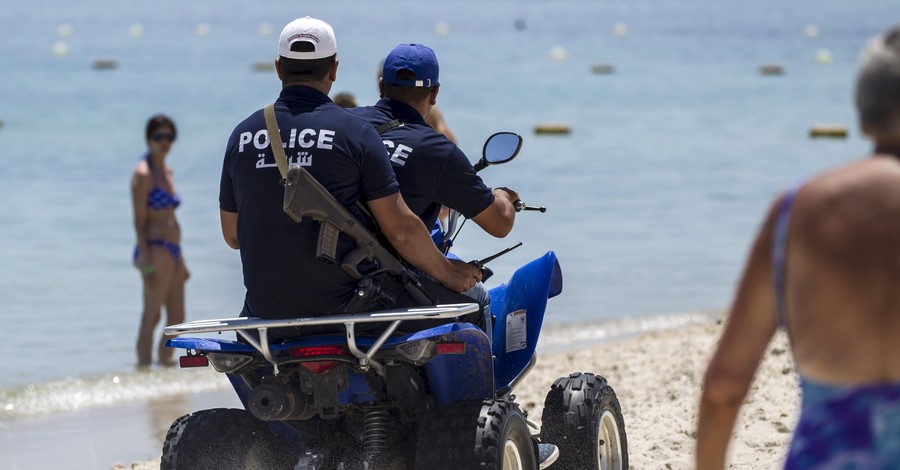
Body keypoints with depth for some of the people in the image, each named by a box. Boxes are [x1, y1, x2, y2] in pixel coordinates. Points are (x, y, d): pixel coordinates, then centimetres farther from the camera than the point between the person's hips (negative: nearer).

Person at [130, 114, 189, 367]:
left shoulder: (167, 172, 17)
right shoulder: (143, 173, -9)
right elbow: (139, 221, -13)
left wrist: (181, 261, 21)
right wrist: (146, 260, -20)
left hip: (172, 250, 9)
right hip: (155, 249, -9)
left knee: (177, 319, 10)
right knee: (151, 317, -10)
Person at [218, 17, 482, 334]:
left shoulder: (242, 135, 6)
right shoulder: (355, 132, -6)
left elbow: (232, 235, 14)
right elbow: (400, 228, -8)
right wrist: (449, 274, 6)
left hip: (264, 307, 3)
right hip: (338, 306, -3)